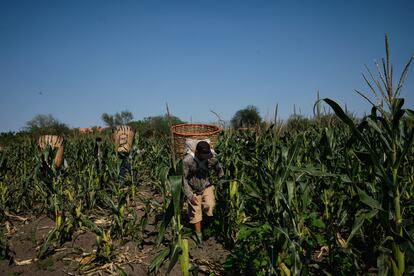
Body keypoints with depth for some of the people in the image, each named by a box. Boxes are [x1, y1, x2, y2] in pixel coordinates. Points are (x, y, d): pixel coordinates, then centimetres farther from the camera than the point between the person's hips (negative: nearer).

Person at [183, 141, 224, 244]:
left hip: (207, 187, 1)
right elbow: (183, 179, -16)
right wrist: (190, 196, -21)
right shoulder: (187, 161, -23)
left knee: (210, 206, -22)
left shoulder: (211, 158, -14)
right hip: (193, 191, -1)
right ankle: (199, 235, 28)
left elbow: (219, 170, 4)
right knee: (195, 213, 7)